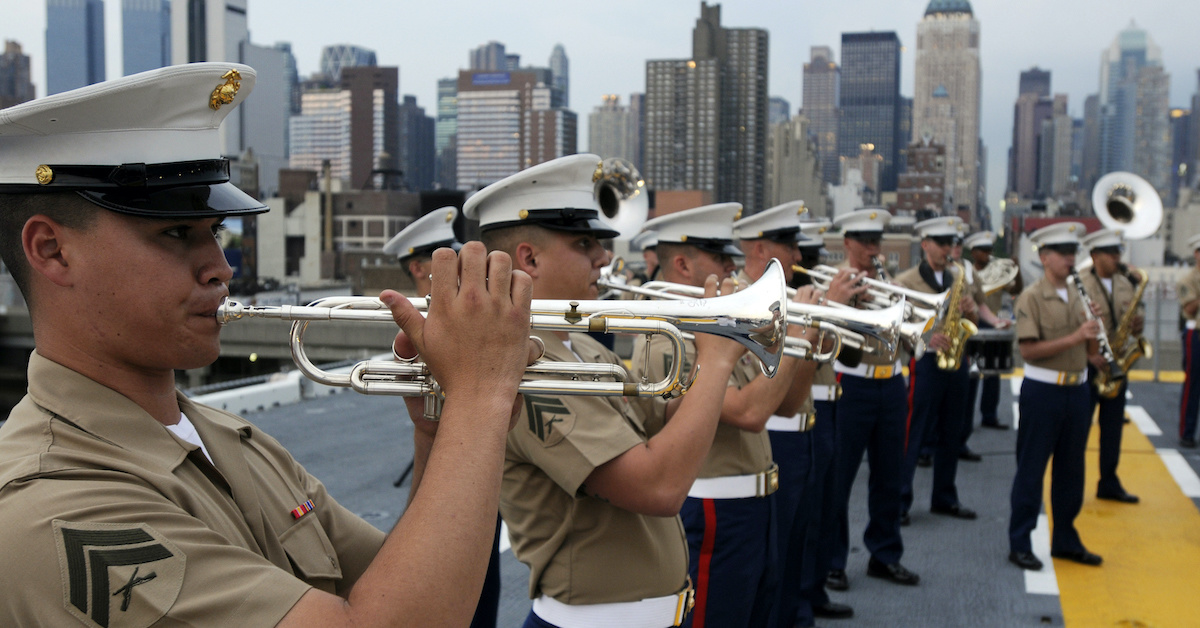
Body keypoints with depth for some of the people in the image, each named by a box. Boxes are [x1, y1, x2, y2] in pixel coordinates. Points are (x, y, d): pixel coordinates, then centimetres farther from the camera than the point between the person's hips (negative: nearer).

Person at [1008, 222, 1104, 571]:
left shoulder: (1079, 297, 11)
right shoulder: (1032, 298, -9)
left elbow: (1091, 351, 11)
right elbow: (1029, 349, -18)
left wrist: (1093, 329, -8)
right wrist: (1072, 338, -24)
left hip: (1077, 390, 6)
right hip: (1042, 391, -6)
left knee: (1071, 469, 13)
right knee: (1031, 470, 1)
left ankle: (1065, 541, 25)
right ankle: (1019, 544, 9)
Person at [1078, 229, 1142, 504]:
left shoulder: (1125, 284, 11)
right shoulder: (1079, 284, -10)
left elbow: (1131, 321, 16)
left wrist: (1138, 324, -8)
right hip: (1086, 366, -6)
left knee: (1113, 427, 11)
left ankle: (1109, 484, 21)